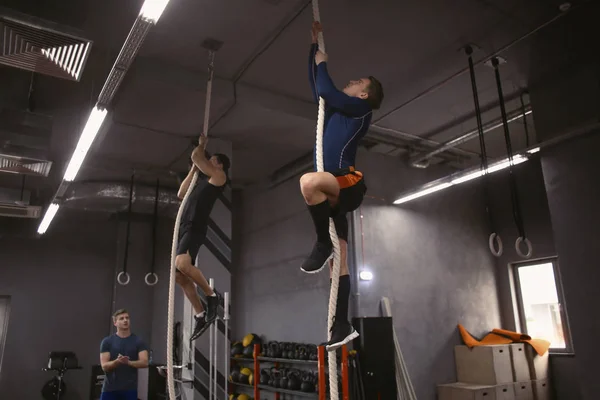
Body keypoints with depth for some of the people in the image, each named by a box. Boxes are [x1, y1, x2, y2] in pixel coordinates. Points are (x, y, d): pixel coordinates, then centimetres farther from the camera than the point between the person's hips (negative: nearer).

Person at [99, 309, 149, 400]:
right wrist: (117, 361, -27)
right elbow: (104, 366, -7)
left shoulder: (138, 341, 1)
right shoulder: (107, 341, 0)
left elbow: (144, 362, -9)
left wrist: (129, 362, -25)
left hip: (130, 388, 0)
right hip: (110, 388, 0)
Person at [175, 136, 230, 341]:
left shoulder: (218, 176, 2)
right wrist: (193, 169, 29)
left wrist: (202, 144, 19)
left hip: (195, 227, -10)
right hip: (184, 227, 10)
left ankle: (212, 296, -13)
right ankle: (201, 315, 10)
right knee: (179, 276, 4)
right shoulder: (202, 180, 28)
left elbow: (195, 156, -2)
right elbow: (181, 194, 29)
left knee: (182, 264, -32)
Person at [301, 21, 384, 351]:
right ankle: (343, 326, 7)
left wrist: (322, 63, 13)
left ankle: (322, 243, -21)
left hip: (349, 182, -8)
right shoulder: (335, 110, 25)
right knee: (338, 262, 3)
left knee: (308, 181, -39)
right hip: (333, 191, 8)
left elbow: (326, 90, -6)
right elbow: (317, 88, 31)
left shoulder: (361, 110, 5)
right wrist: (315, 45, 32)